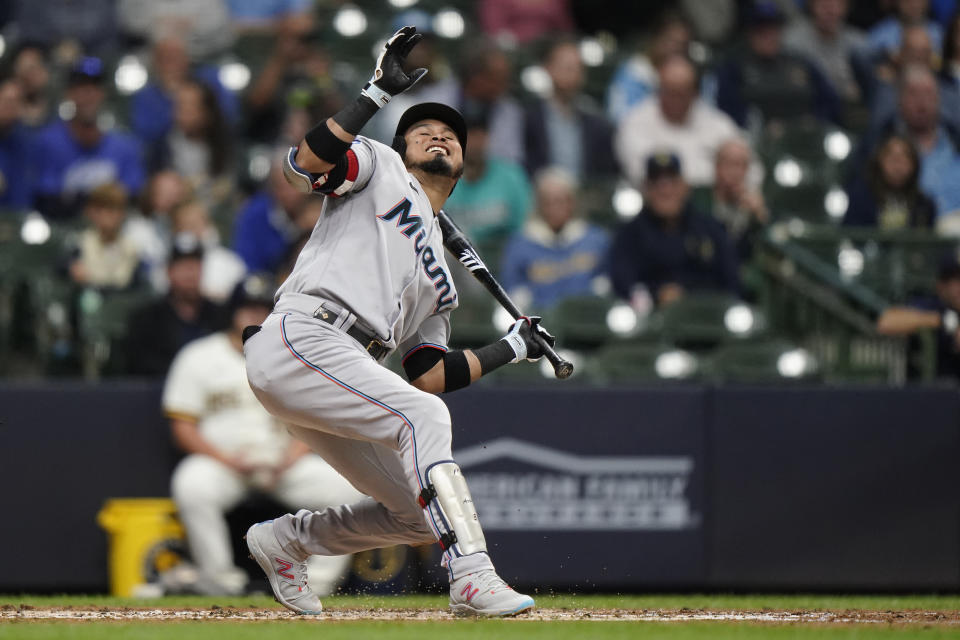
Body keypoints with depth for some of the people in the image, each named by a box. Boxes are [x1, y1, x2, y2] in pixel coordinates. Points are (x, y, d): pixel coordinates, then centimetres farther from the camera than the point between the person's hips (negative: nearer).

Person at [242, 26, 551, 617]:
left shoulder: (440, 277, 31)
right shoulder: (378, 168, 15)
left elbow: (428, 375, 22)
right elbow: (306, 162, -8)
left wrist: (510, 349, 16)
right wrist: (378, 93, -11)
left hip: (338, 379, 8)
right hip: (299, 339, -8)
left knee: (419, 515, 3)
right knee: (424, 416, -26)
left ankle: (284, 539, 22)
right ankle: (472, 576, -34)